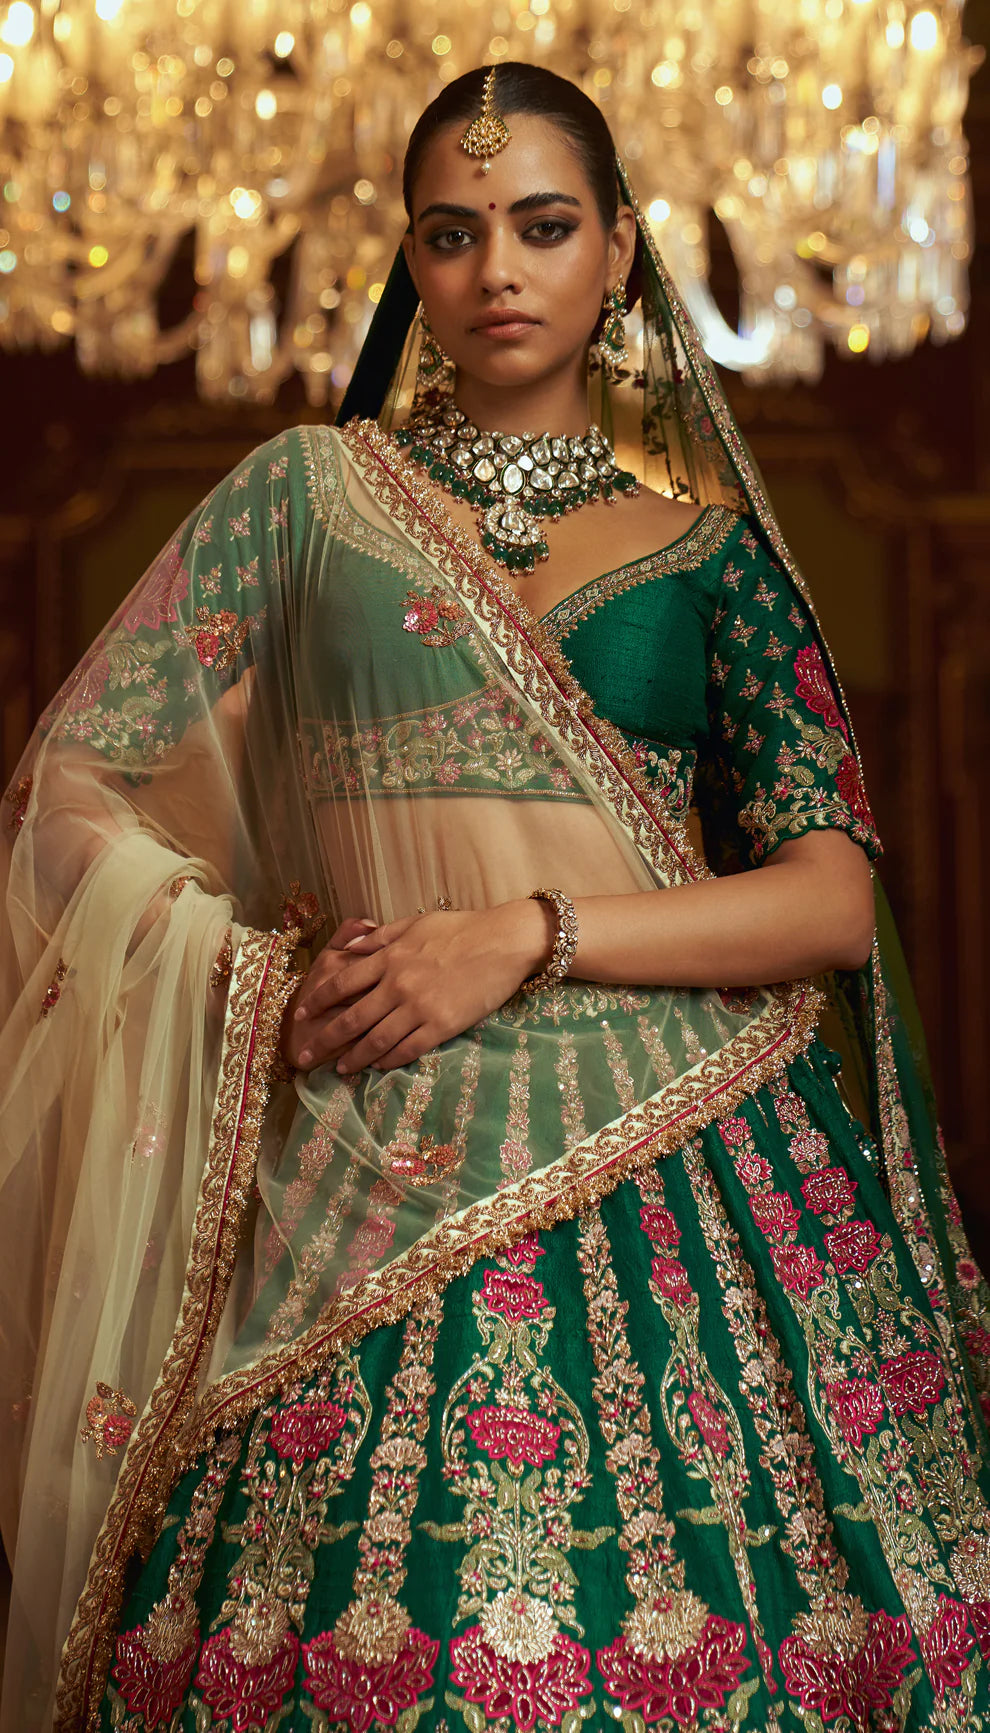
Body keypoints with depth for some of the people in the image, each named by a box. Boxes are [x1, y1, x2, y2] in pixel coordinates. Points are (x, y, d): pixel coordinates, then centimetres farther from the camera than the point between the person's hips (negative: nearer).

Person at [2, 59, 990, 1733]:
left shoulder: (706, 538, 12)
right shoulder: (304, 492, 12)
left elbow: (834, 900, 4)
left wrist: (533, 934, -8)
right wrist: (257, 968, -5)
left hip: (684, 1153, 1)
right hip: (380, 1162, 0)